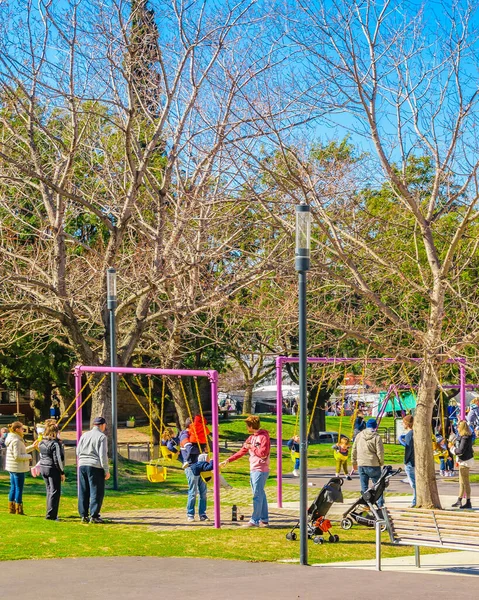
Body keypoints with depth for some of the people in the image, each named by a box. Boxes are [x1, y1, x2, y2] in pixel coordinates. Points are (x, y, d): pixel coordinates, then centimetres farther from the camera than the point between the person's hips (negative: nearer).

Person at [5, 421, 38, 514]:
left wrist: (32, 447, 15)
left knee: (13, 487, 15)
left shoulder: (12, 439, 13)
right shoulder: (16, 441, -19)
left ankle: (11, 508, 21)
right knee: (19, 489, -4)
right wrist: (28, 456, -12)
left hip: (12, 468, 10)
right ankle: (18, 510, 0)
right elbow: (17, 456, -24)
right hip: (18, 468, -10)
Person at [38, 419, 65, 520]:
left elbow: (41, 455, 7)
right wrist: (62, 472, -11)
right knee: (55, 492, -1)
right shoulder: (56, 443, -16)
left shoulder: (42, 442, 6)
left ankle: (51, 513, 23)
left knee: (49, 491, 17)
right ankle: (51, 515, -4)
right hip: (53, 469, -7)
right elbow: (58, 459, -17)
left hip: (43, 467, 7)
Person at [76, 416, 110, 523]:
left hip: (82, 466, 6)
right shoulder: (102, 437, -6)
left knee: (83, 492, 10)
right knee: (96, 492, 0)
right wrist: (107, 470, -6)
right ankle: (94, 516, -3)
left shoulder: (84, 435, 11)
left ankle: (84, 515, 12)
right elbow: (103, 455, -11)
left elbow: (78, 452, 15)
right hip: (95, 466, -6)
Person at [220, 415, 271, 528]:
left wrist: (251, 447, -11)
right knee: (260, 495, 10)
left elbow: (263, 453, -19)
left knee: (257, 495, -8)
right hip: (253, 470, 9)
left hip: (260, 470, -9)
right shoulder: (251, 438, 17)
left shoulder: (263, 437, -10)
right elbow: (242, 452, 22)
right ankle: (264, 520, 13)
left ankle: (255, 520, -6)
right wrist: (228, 460, 19)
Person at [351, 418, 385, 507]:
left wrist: (354, 462, 19)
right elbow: (380, 452, -11)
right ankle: (380, 504, 2)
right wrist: (381, 462, 4)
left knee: (364, 487, 10)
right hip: (373, 465, -3)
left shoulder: (359, 435, 5)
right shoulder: (376, 437, -9)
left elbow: (354, 450, 9)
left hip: (361, 464, 3)